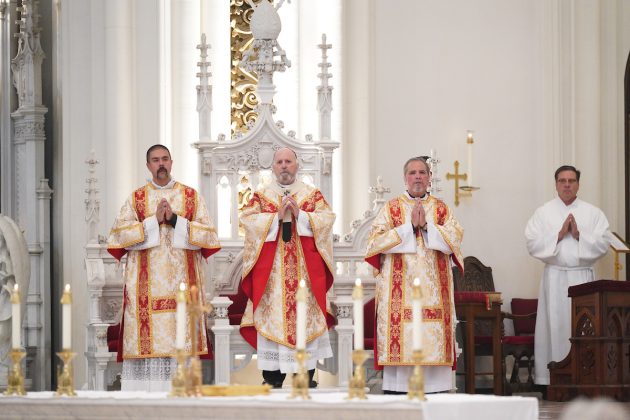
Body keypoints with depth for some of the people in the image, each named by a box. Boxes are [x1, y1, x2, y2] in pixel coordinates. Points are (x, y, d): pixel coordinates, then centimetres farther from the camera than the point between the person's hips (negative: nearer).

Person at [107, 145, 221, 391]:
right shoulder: (135, 198, 11)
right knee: (148, 338, -7)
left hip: (182, 282, 0)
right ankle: (146, 392, -6)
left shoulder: (191, 196, 11)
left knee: (182, 334, -6)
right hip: (146, 284, 0)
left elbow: (207, 232, 1)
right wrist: (154, 221, -11)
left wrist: (175, 220, -9)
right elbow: (120, 233, -2)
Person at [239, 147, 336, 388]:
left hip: (305, 271, 0)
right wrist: (277, 216, -13)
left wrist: (299, 214, -14)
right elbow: (247, 220, -4)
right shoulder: (261, 196, 10)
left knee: (305, 318, -3)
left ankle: (307, 377, 2)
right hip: (270, 272, 0)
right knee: (272, 320, -4)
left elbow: (327, 219, -2)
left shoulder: (313, 195, 11)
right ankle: (272, 382, -1)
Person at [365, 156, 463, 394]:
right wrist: (410, 226, -11)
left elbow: (454, 238, -1)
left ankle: (434, 391, -3)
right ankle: (396, 393, -6)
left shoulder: (441, 209, 13)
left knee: (433, 337, -5)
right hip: (400, 290, -2)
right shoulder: (391, 208, 9)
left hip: (433, 290, 2)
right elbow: (377, 240, -5)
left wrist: (426, 226, -11)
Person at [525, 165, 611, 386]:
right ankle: (552, 378, -4)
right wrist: (559, 234, -9)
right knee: (555, 325, -5)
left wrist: (579, 235, -10)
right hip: (555, 276, -1)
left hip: (583, 276, 1)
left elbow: (603, 244, 0)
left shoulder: (593, 213, 10)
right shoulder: (543, 213, 8)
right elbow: (532, 244, -2)